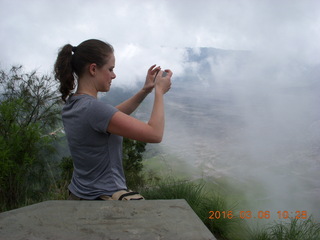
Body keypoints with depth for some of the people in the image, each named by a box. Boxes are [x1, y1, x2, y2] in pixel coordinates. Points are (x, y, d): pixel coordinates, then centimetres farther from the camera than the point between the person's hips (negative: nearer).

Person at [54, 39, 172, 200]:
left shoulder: (71, 104, 0)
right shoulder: (93, 108, -26)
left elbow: (114, 115, 15)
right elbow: (155, 134, -24)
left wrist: (145, 90, 5)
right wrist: (160, 91, -11)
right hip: (103, 198, -9)